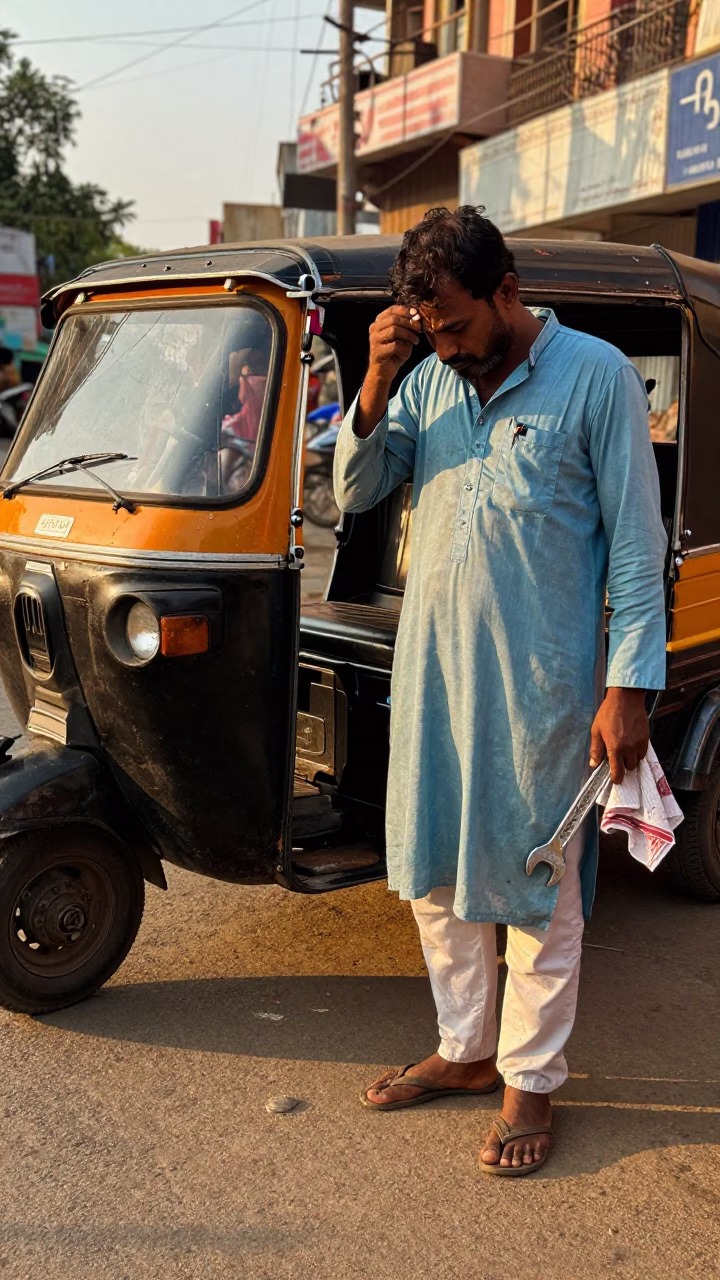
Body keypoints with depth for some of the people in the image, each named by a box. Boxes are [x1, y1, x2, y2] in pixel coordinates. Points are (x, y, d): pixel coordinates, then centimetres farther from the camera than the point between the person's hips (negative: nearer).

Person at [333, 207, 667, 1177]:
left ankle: (531, 1081, 25)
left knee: (540, 890, 7)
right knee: (435, 875, 16)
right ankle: (466, 1051, 35)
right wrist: (375, 382, -9)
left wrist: (629, 688, -12)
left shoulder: (595, 375, -8)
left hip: (542, 684, -5)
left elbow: (637, 547, -8)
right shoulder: (429, 378, 6)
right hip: (432, 671, 6)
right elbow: (356, 492, 7)